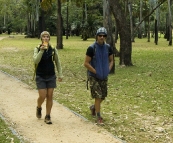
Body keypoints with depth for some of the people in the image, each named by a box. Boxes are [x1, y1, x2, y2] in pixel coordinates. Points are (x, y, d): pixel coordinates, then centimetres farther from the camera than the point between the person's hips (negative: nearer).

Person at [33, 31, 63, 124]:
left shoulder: (53, 49, 0)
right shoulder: (37, 49, -5)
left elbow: (57, 62, 7)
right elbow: (35, 61, -19)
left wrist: (60, 74, 5)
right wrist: (41, 50, -29)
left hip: (51, 76, 2)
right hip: (40, 77, -2)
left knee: (50, 96, 2)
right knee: (42, 96, -5)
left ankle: (47, 117, 12)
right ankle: (39, 108, 28)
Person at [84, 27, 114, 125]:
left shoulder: (108, 48, 1)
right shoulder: (92, 48, -13)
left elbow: (111, 60, 14)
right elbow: (86, 63, -11)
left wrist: (108, 70, -2)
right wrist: (96, 72, -15)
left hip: (104, 77, 5)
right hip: (94, 76, -5)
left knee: (103, 96, 13)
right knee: (98, 96, -9)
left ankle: (93, 107, 42)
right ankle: (98, 117, 0)